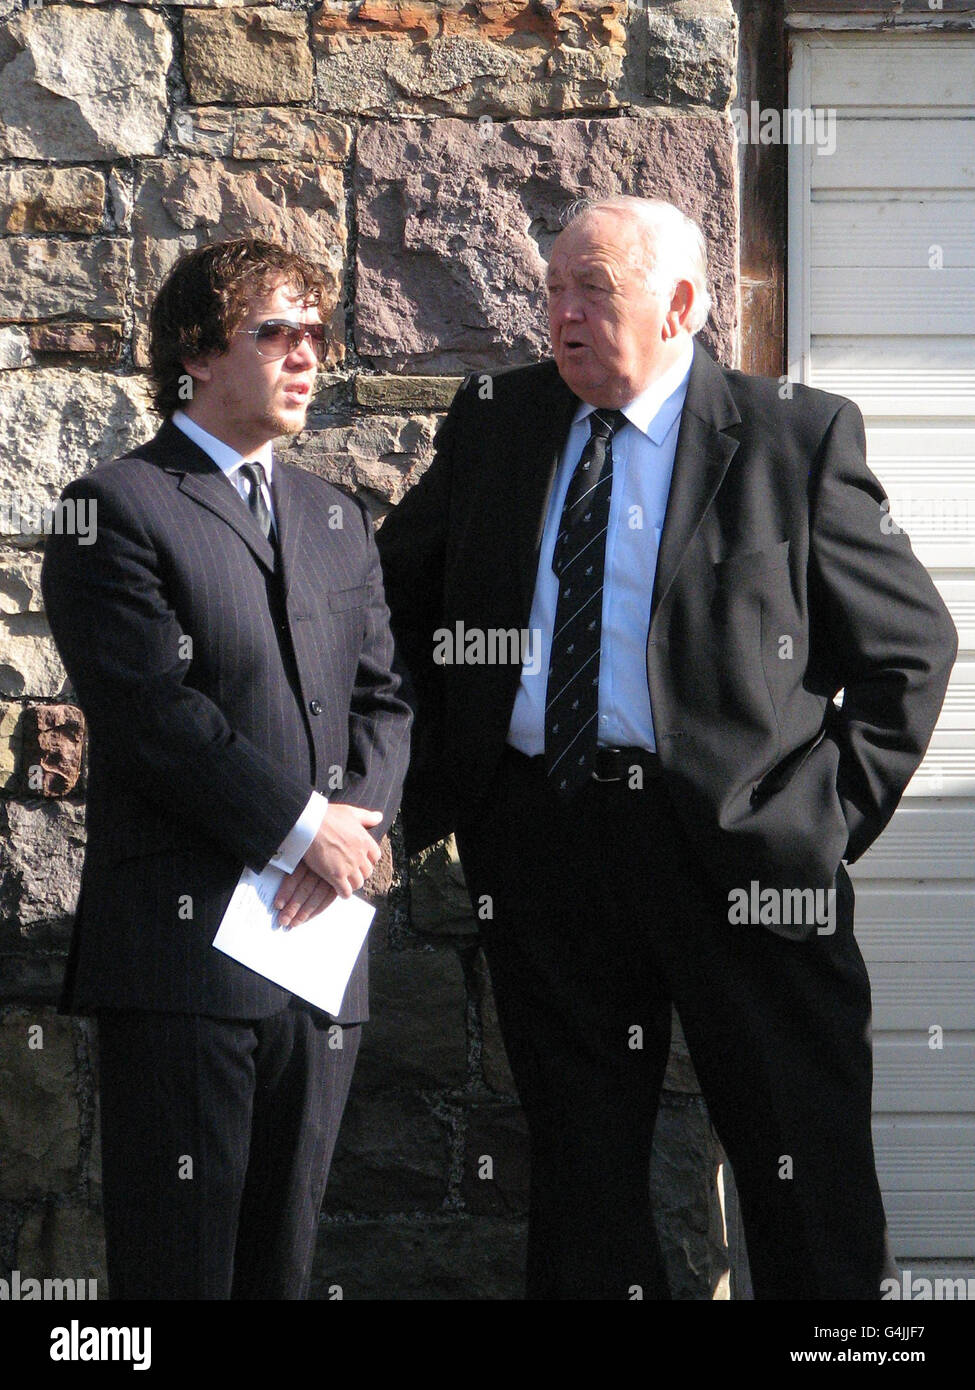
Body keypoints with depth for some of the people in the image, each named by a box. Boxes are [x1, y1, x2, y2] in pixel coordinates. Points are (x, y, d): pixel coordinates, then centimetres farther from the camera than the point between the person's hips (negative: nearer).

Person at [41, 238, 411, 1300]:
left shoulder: (337, 519, 19)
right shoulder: (115, 509, -4)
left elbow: (380, 697, 14)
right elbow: (150, 712, -13)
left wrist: (355, 824, -6)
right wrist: (304, 828, -13)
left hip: (320, 935, 6)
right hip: (186, 941, -6)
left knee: (283, 1257, 10)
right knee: (177, 1260, -3)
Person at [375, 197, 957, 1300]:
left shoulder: (796, 440, -1)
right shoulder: (491, 423, 10)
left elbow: (913, 645, 5)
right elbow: (394, 594, 22)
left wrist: (841, 811, -3)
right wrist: (439, 771, 12)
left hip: (739, 845, -4)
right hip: (536, 833, 4)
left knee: (808, 1178, -2)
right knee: (578, 1163, 11)